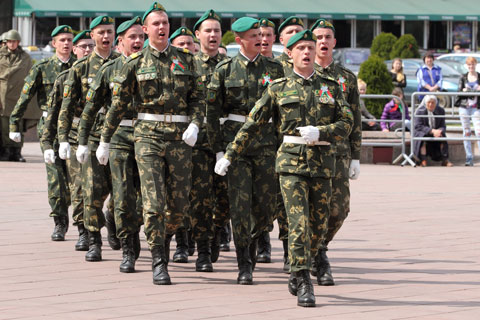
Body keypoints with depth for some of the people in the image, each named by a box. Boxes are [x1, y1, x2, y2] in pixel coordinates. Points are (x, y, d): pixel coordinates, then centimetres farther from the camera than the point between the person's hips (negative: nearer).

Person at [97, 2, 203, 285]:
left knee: (179, 204, 3)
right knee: (154, 201, -10)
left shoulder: (184, 59, 9)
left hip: (181, 137, 2)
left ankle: (165, 238, 33)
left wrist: (195, 125, -8)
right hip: (148, 135, -2)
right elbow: (118, 104, 8)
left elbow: (198, 96, 10)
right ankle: (159, 262, -4)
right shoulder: (136, 63, 4)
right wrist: (105, 141, 10)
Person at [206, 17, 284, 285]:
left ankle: (252, 240, 31)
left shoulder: (274, 68, 7)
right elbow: (212, 111, 3)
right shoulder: (225, 70, 2)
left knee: (267, 204, -1)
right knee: (240, 201, -6)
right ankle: (244, 265, 0)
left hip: (267, 141, 2)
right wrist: (218, 148, -1)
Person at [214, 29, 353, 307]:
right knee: (299, 222, -14)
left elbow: (347, 124, 5)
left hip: (323, 163, 3)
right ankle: (304, 284, -13)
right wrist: (230, 156, 8)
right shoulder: (279, 88, 7)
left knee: (318, 227, 6)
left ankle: (297, 273, 28)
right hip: (292, 161, -2)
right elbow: (253, 126, 9)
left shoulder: (331, 87, 11)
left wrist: (319, 132, -12)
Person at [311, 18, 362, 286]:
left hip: (339, 151, 2)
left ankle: (319, 248, 22)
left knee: (339, 208, -4)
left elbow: (355, 120, 12)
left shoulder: (347, 78, 12)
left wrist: (356, 157, 7)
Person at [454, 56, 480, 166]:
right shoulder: (463, 78, 9)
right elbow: (459, 91, 3)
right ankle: (469, 157, 7)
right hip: (464, 107, 1)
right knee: (466, 132, 2)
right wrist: (463, 90, -18)